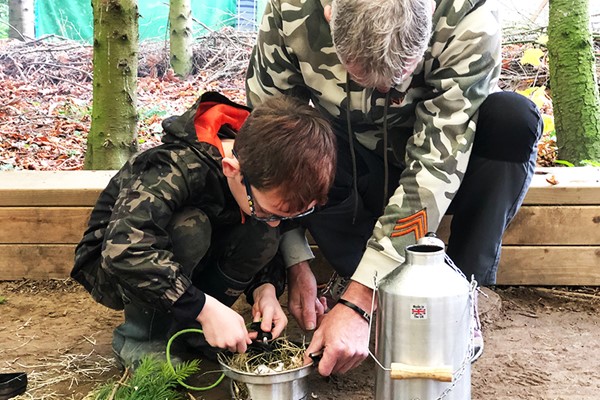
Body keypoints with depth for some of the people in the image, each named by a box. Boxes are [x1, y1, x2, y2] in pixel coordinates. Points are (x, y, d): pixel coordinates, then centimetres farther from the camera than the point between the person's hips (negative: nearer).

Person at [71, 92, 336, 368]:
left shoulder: (266, 175, -16)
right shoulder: (175, 170, -36)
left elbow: (271, 243, -2)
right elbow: (125, 248, -47)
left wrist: (265, 287, -22)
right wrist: (206, 307, -44)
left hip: (188, 268, 5)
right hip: (115, 265, -5)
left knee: (262, 239, -21)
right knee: (190, 227, -36)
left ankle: (188, 329, -5)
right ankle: (141, 338, -14)